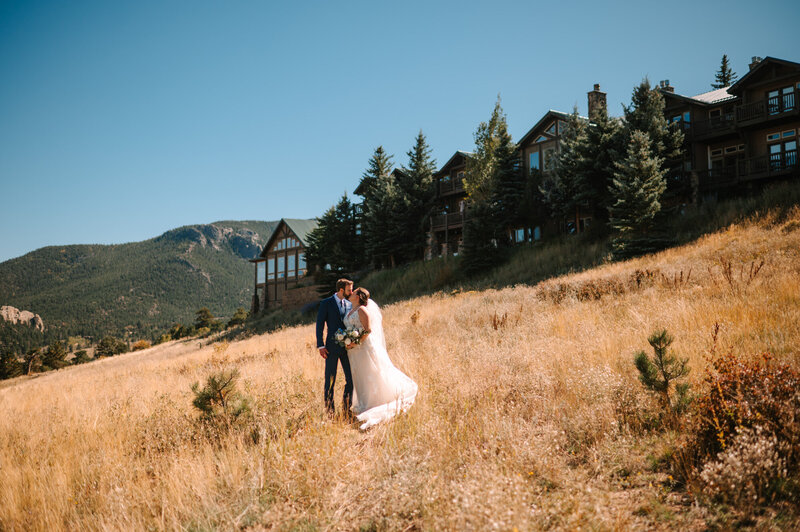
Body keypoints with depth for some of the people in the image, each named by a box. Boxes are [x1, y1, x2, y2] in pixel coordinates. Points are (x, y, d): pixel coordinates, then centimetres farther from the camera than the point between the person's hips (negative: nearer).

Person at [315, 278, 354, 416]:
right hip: (332, 348, -4)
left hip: (347, 347, 4)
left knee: (351, 379, 2)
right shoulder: (326, 303, -2)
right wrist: (320, 346, -10)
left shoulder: (350, 305, 11)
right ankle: (329, 410, 12)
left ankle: (346, 408, 15)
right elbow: (320, 324, -3)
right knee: (330, 380, 2)